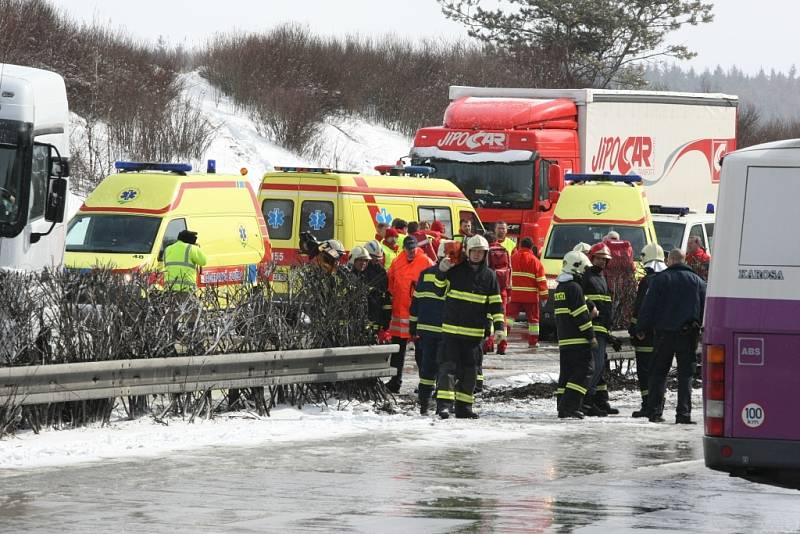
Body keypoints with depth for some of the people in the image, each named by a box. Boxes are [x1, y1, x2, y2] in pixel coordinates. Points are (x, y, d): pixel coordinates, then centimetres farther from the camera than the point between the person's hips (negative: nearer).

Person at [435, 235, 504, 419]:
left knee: (470, 370, 7)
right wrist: (442, 270, -19)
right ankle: (444, 403, -16)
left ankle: (464, 407, 15)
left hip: (474, 332, 3)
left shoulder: (489, 276, 6)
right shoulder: (455, 270, -1)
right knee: (448, 365, -10)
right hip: (451, 328, -3)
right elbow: (440, 282, 4)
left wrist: (499, 327, -1)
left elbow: (496, 304, 8)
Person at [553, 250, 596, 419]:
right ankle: (570, 407, -16)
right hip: (578, 340, -9)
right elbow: (581, 315, -16)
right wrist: (591, 336, -11)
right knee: (583, 372, -8)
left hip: (563, 339, 9)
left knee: (566, 372, 12)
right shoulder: (574, 287, -13)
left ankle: (562, 408, 11)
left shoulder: (559, 288, 16)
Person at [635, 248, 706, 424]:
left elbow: (648, 306, -3)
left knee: (659, 372, 8)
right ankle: (683, 413, -5)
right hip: (688, 333, 1)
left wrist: (641, 329, 4)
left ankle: (655, 411, 4)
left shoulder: (660, 279, -3)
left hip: (665, 332, -1)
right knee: (685, 373, 3)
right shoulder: (697, 281, 5)